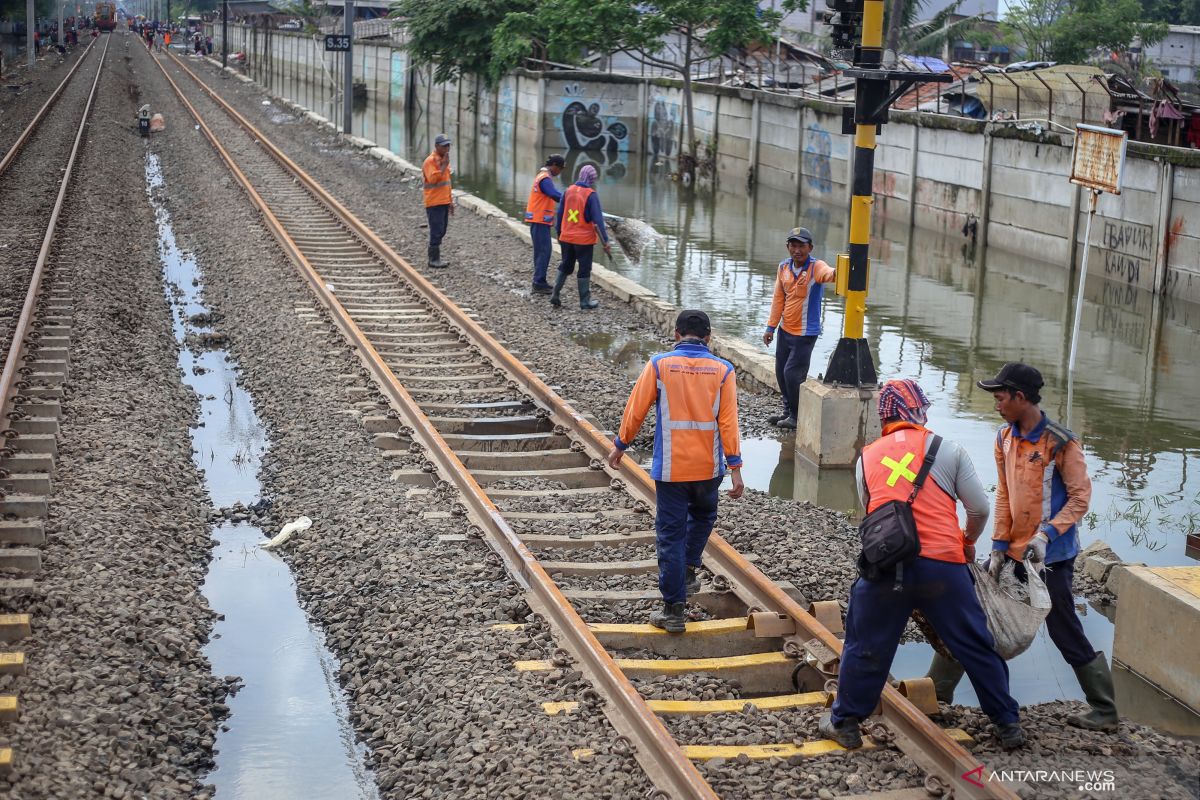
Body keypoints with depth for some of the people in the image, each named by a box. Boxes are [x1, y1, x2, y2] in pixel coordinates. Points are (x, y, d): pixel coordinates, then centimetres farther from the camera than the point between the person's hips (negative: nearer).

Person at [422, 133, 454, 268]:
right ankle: (434, 260, -2)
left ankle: (435, 257, 18)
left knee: (441, 231, 11)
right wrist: (444, 165, -24)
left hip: (444, 202, 9)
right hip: (434, 203, -9)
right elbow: (433, 179, -27)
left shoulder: (443, 159, 14)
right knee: (436, 232, -7)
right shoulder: (430, 161, -14)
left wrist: (450, 201, 21)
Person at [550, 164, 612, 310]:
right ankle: (585, 302, 10)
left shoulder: (568, 191, 1)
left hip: (566, 237, 5)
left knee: (565, 266, 20)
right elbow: (598, 219, -15)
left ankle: (555, 295, 17)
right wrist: (605, 242, -12)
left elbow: (559, 214, 8)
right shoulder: (591, 195, -14)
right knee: (584, 270, 6)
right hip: (584, 239, -5)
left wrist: (559, 234, 20)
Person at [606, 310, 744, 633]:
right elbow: (728, 422, -7)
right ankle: (688, 571, 24)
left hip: (670, 467, -2)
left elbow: (635, 410, -1)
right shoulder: (722, 370, -3)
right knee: (702, 516, 31)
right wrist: (735, 467, -4)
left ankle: (674, 611, 6)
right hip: (708, 466, 2)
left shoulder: (659, 365, -6)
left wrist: (619, 446, 14)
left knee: (670, 535, 5)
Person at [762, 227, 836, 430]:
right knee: (781, 372, 15)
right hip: (785, 329, 7)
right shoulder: (783, 267, 1)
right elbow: (779, 299, 9)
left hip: (805, 333, -7)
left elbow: (828, 274, -41)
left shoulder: (816, 267, -16)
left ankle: (798, 417, 9)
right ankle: (789, 411, 34)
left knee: (793, 373, -8)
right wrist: (771, 327, 10)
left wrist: (836, 273, -65)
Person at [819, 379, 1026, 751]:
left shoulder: (867, 458, 14)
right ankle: (1007, 723, 22)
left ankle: (844, 723, 23)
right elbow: (979, 508, 8)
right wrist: (968, 542, 28)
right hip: (942, 566, -1)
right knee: (976, 647, 12)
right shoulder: (948, 451, 6)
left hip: (884, 566, 1)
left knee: (866, 647, 16)